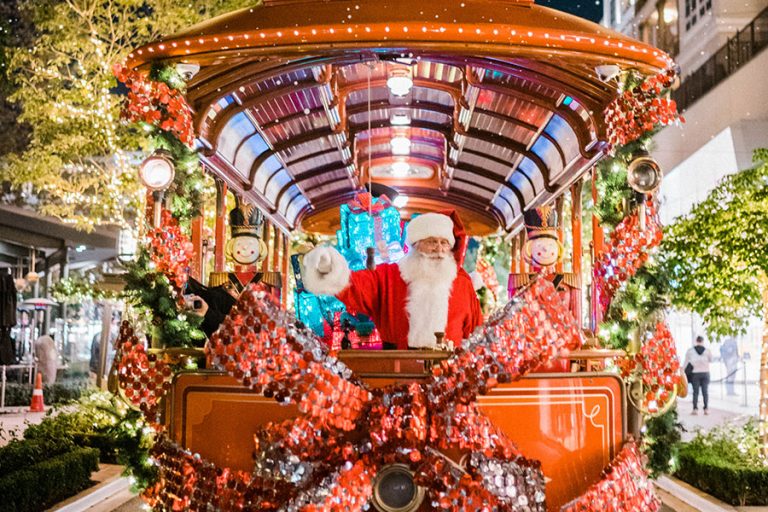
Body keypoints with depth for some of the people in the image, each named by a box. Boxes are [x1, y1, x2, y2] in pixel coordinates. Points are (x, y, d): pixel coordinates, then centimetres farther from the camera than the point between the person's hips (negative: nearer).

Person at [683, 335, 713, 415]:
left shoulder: (690, 350, -2)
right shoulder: (707, 350, 1)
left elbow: (686, 362, 3)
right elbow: (711, 360, 16)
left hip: (695, 373, -1)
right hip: (705, 372, 1)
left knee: (695, 391, 1)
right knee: (705, 391, 3)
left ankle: (695, 409, -5)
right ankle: (706, 409, -1)